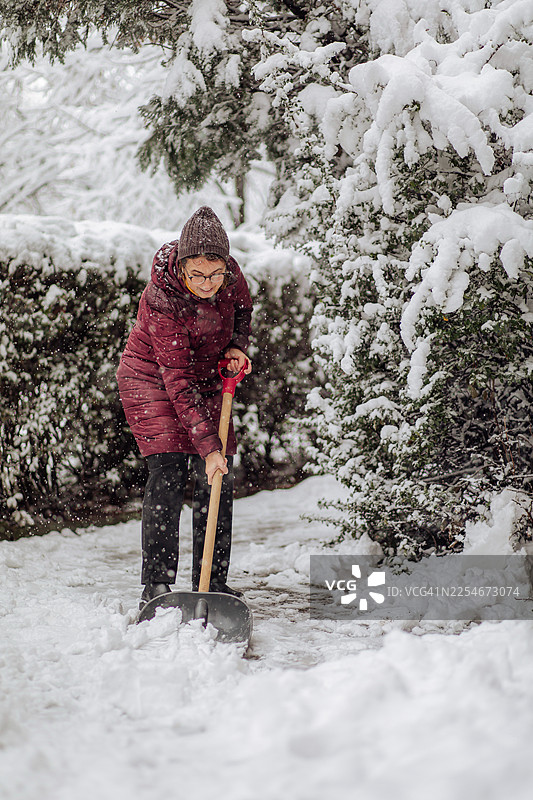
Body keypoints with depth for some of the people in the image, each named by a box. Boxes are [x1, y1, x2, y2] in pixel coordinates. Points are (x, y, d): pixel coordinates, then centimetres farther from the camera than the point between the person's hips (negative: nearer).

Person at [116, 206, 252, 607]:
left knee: (219, 480, 0)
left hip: (206, 379, 5)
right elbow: (179, 384, -34)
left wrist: (237, 345, -10)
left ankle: (212, 582, 10)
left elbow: (242, 307, 9)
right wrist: (208, 446, -37)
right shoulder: (161, 301, -33)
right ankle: (156, 586, -13)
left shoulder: (229, 273, -17)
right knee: (168, 472, -18)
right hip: (152, 380, -5)